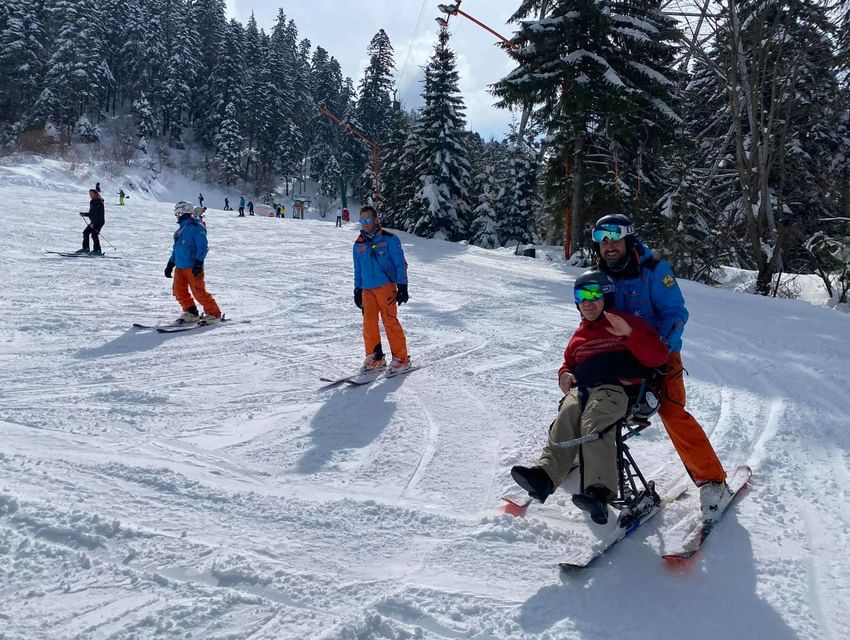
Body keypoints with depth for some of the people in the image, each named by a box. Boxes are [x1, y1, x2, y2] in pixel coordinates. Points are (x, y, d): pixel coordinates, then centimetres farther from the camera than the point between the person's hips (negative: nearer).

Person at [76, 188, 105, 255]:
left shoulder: (99, 203, -13)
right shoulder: (92, 202, 15)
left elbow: (99, 214, -21)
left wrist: (93, 223, -25)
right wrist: (84, 214, 11)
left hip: (99, 221, -10)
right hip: (93, 222, 10)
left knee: (94, 234, -16)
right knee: (86, 232, 8)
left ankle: (97, 250, -14)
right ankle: (86, 248, 16)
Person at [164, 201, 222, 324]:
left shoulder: (195, 226, -9)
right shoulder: (181, 229, 18)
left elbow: (203, 246, -16)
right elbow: (176, 248, 25)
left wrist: (198, 262, -23)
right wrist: (170, 264, 22)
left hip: (193, 267, -9)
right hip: (180, 267, 9)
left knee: (199, 292, -9)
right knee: (178, 291, 4)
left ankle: (214, 314, 2)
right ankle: (191, 313, 15)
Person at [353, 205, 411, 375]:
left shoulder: (389, 239, -2)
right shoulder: (359, 243, 14)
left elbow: (400, 264, -2)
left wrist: (402, 287, -8)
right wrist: (357, 290, 17)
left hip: (386, 286, -5)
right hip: (367, 289, 5)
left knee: (390, 322, -8)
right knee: (369, 324, 0)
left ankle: (401, 358, -1)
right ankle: (374, 358, 9)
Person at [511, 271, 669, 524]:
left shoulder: (627, 323, 14)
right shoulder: (579, 336, 32)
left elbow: (658, 357, 2)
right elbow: (569, 363, 41)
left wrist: (630, 334, -15)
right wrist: (565, 375, 14)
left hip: (616, 387, -4)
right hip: (582, 389, 5)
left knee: (594, 423, -36)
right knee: (566, 418, -31)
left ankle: (599, 491, -51)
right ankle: (545, 475, -51)